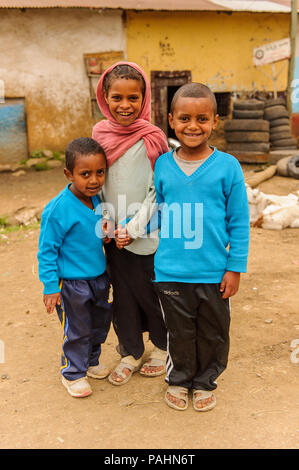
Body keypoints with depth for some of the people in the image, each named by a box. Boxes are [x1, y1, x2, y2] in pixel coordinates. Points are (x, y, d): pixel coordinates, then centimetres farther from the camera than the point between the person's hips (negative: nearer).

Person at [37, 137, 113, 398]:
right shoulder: (58, 209, -23)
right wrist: (50, 286, -16)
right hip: (72, 283, -7)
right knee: (77, 330, 8)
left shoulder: (96, 200, -2)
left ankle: (91, 362, 45)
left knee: (100, 323, 21)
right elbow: (47, 250, -16)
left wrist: (106, 236, 2)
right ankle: (73, 374, 31)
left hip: (99, 277, 7)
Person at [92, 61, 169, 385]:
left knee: (150, 293, 10)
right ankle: (130, 353, 33)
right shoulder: (100, 134, 2)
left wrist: (134, 228, -13)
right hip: (113, 234, 4)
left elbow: (159, 191, -11)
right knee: (122, 295, 14)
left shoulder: (152, 138, -12)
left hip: (147, 235, -4)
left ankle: (162, 347, 34)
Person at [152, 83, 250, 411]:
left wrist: (235, 269, -4)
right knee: (179, 332, 15)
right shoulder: (162, 166, -1)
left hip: (214, 273, -1)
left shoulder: (227, 166, -7)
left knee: (213, 333, 15)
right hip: (171, 272, 1)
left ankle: (205, 383, 39)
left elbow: (239, 223, -3)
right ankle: (178, 380, 40)